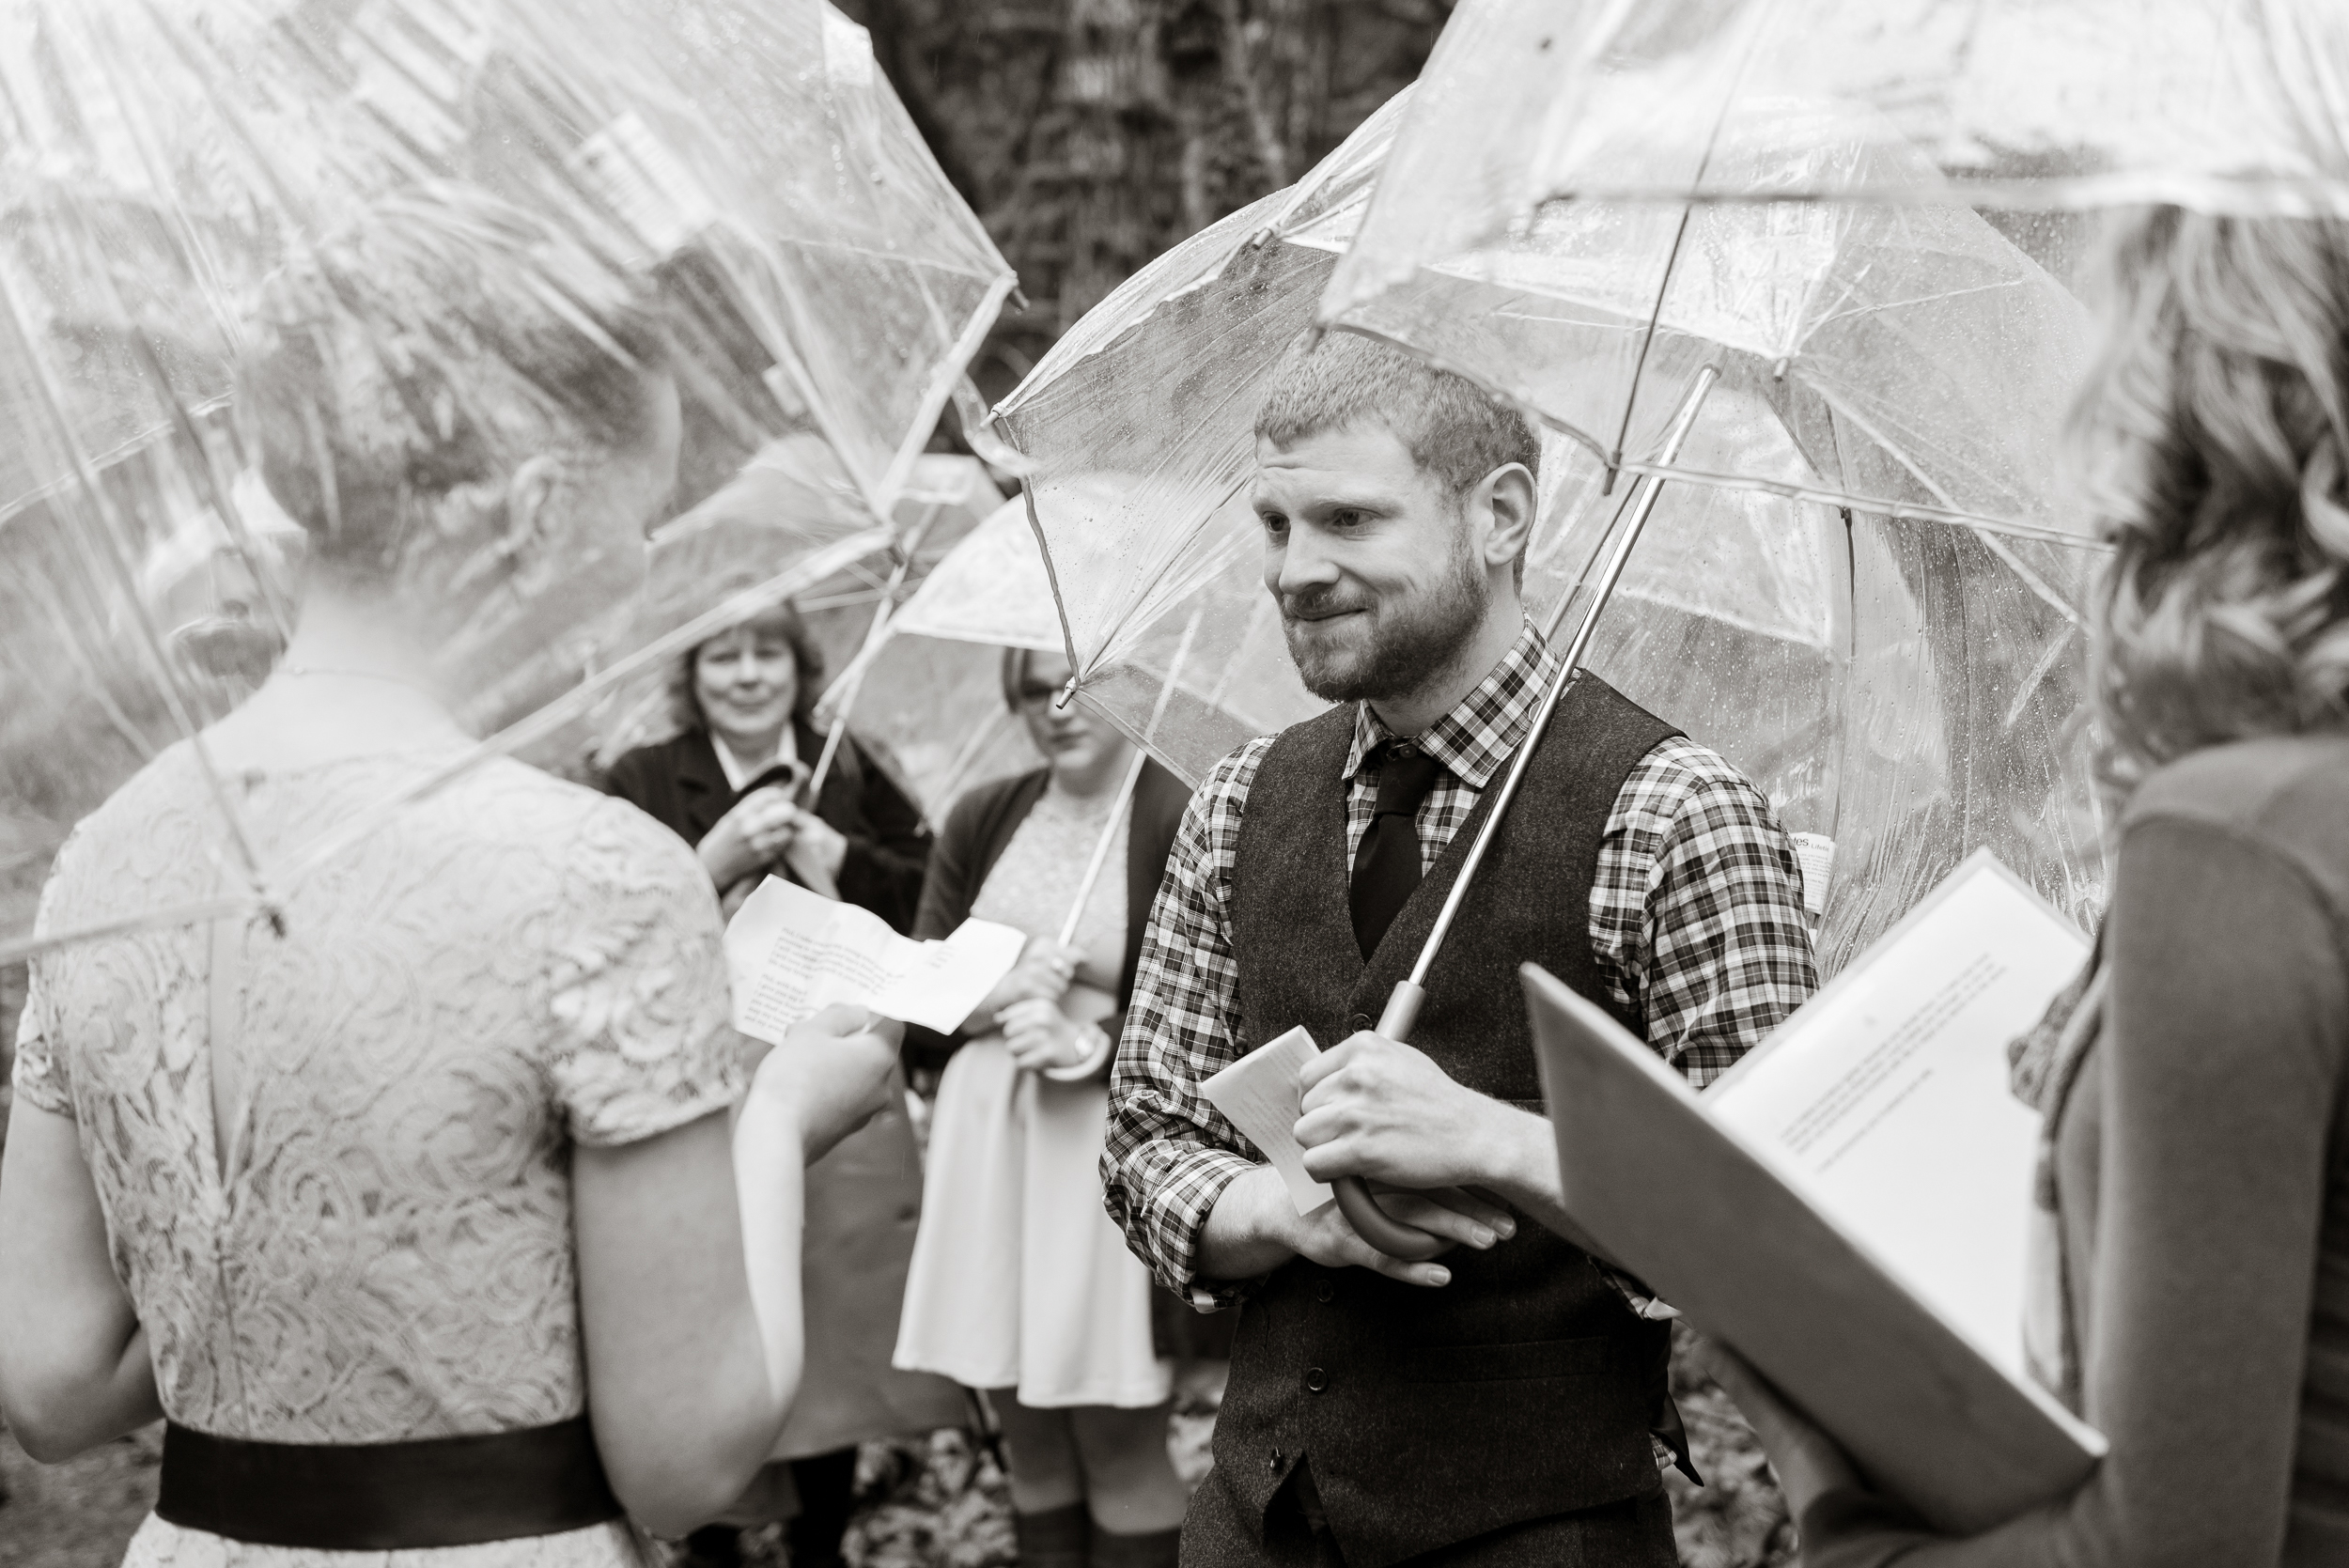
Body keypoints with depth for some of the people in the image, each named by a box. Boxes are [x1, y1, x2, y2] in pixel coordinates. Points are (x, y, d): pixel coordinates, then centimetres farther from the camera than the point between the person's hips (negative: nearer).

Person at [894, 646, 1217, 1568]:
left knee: (1118, 1440, 1)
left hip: (1107, 1141, -5)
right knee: (1029, 1437, 13)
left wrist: (1091, 1043, -19)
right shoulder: (982, 821, 9)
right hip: (985, 1146, 5)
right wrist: (996, 997, -8)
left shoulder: (1184, 819, -8)